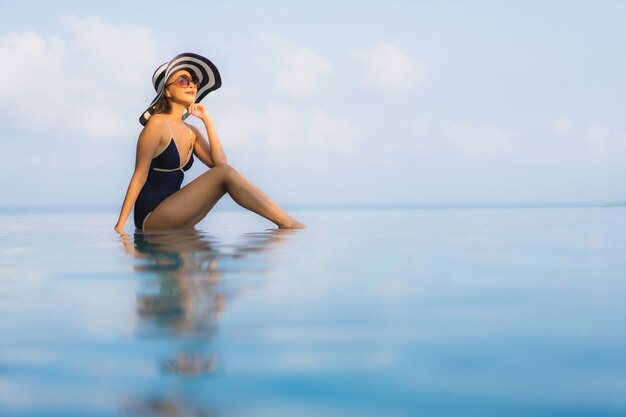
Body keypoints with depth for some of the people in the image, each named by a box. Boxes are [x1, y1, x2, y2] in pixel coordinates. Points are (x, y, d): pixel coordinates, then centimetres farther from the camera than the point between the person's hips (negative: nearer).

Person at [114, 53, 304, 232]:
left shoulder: (192, 132, 15)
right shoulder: (157, 123, -6)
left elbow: (219, 163, 2)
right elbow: (139, 177, -8)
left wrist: (207, 120, 2)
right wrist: (120, 225, -10)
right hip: (150, 216, -7)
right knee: (225, 174, -18)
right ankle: (287, 223, -19)